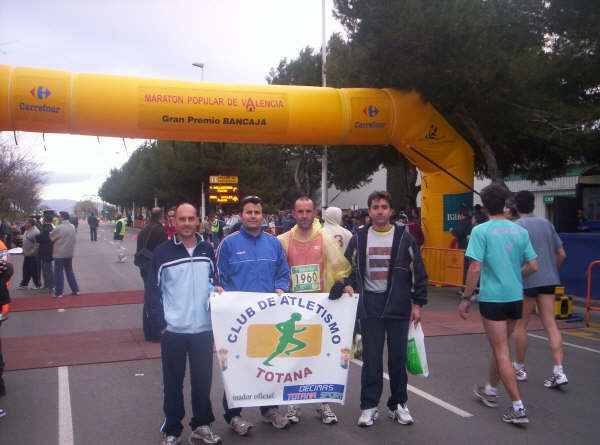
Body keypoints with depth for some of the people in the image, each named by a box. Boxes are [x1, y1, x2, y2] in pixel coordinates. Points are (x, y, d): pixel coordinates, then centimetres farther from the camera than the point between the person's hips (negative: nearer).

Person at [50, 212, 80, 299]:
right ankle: (75, 290, 17)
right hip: (69, 253, 7)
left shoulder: (59, 228, -16)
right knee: (69, 271, 16)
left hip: (60, 254, -6)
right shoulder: (72, 227, 5)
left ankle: (58, 293, 5)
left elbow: (51, 238, -2)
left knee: (58, 273, 1)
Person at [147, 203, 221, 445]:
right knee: (173, 382, 9)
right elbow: (154, 291, 0)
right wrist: (159, 323, -6)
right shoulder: (163, 252, -2)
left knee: (203, 379, 11)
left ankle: (201, 425, 27)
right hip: (172, 330, -2)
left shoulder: (207, 250, 6)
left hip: (203, 328, 2)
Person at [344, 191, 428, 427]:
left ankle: (398, 404, 22)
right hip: (369, 305, 1)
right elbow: (349, 271, 12)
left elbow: (418, 272, 4)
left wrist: (417, 303, 0)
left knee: (398, 356, 7)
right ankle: (369, 406, 15)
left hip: (398, 305, 0)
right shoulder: (359, 239, 6)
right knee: (371, 357, 4)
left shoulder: (404, 238, 3)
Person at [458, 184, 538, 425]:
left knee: (502, 352, 1)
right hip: (516, 297, 6)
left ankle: (518, 407, 0)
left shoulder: (481, 231, -10)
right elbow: (533, 266, 6)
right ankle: (490, 391, 38)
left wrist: (466, 299, -7)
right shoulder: (520, 231, 4)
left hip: (492, 298, -6)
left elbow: (475, 268, -15)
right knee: (500, 347, 21)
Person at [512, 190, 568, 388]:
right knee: (550, 325, 3)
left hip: (526, 281, -5)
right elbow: (561, 254, 13)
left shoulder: (517, 226, -8)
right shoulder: (546, 223, 10)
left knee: (520, 325, 8)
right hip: (548, 280, 5)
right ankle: (559, 372, -3)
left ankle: (519, 368, 20)